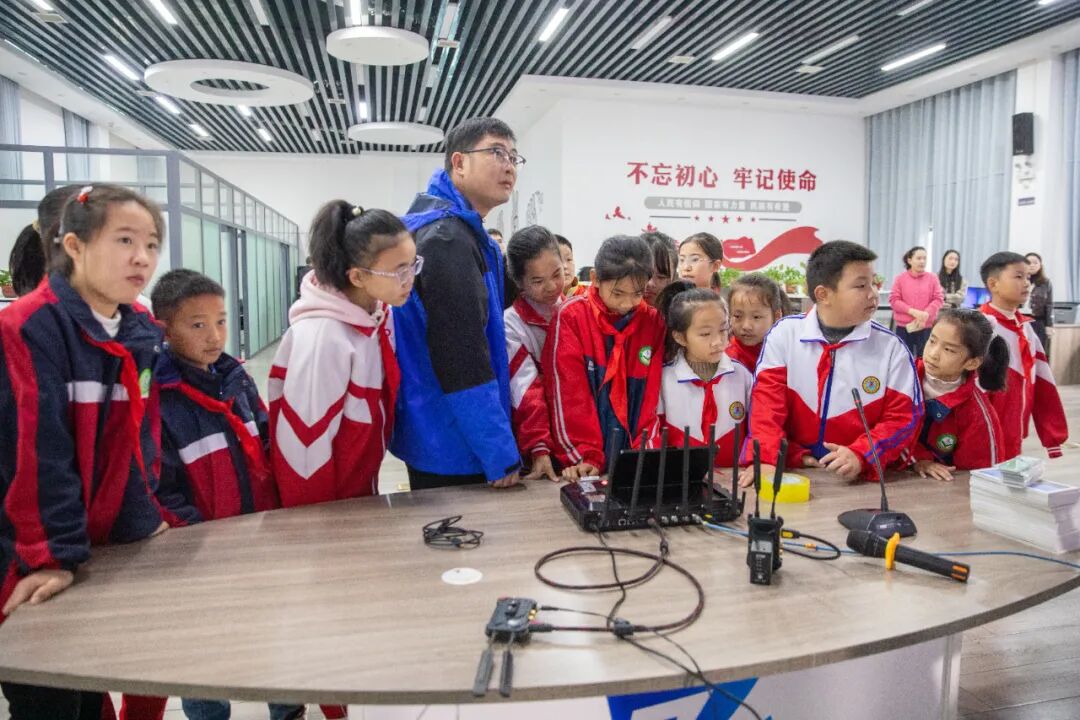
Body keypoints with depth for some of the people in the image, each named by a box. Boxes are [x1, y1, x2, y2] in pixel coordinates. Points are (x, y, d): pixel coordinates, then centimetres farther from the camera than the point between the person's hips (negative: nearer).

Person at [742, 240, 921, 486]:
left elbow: (903, 415, 1)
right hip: (791, 471, -1)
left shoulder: (891, 347, 1)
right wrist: (766, 460, -16)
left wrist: (861, 455, -15)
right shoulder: (784, 334, 0)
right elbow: (767, 401, -3)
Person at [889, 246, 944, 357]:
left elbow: (939, 299, 0)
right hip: (904, 326, 0)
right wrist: (912, 311, -15)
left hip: (926, 327, 1)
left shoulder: (932, 278, 2)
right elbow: (894, 300, -5)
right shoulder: (900, 278, -2)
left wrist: (926, 313, -16)